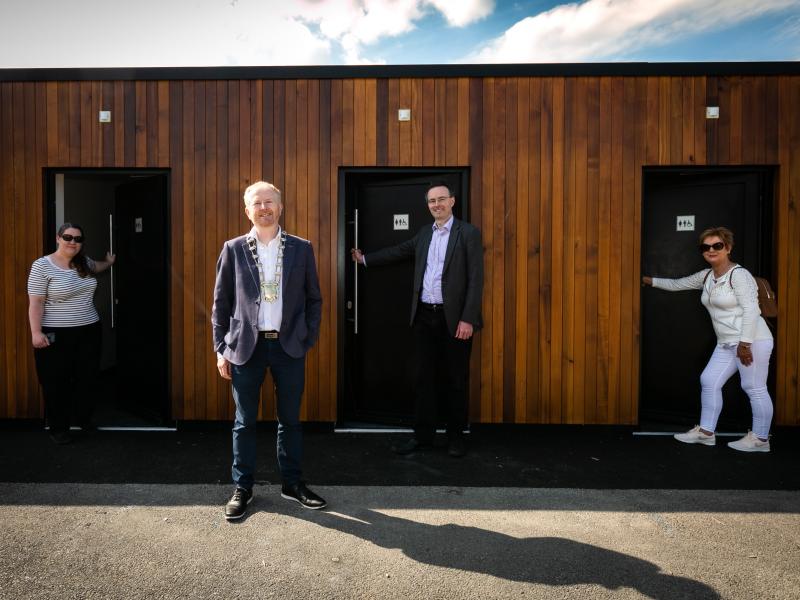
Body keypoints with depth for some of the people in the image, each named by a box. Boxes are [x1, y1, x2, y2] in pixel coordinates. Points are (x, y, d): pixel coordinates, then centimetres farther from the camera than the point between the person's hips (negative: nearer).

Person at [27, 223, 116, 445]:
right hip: (56, 335, -5)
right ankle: (58, 428, 19)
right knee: (57, 383, 5)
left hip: (89, 331, 6)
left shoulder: (84, 262, 6)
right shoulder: (42, 266, -11)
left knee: (88, 378, 12)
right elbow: (36, 303, -13)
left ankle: (85, 419, 31)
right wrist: (36, 332, -19)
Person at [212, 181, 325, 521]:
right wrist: (221, 349, 1)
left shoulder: (301, 249, 4)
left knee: (290, 419, 11)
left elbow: (313, 298, 8)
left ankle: (292, 483, 27)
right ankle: (242, 488, 25)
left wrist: (309, 338, 0)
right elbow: (221, 303, 5)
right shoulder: (233, 249, 3)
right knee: (244, 421, 9)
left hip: (289, 345, 1)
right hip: (246, 346, 0)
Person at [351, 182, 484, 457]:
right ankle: (423, 435, 22)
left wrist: (468, 319, -17)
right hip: (424, 316, 5)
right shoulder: (424, 233, 13)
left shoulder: (469, 233, -5)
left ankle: (455, 436, 22)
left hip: (453, 318, -5)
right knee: (424, 378, 10)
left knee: (455, 379, 6)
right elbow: (400, 251, 26)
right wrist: (365, 259, 31)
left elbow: (476, 279, -11)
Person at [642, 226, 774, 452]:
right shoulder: (705, 276, 12)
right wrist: (651, 281, 29)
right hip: (726, 344, 9)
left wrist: (745, 343, -22)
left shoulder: (738, 274, -13)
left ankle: (760, 439, 13)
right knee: (709, 381, 8)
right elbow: (676, 284, 26)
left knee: (754, 388, -1)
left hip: (752, 341, -9)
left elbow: (751, 309, -19)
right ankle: (705, 432, 17)